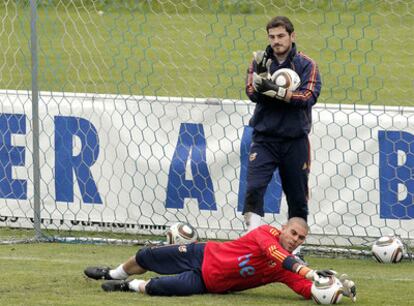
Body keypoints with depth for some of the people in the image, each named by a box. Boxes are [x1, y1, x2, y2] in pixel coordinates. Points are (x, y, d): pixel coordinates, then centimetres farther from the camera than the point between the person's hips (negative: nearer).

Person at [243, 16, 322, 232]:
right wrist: (260, 74, -26)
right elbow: (252, 93, -7)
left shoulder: (306, 65, -1)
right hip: (264, 138, 0)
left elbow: (308, 97, -15)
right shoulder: (260, 62, 5)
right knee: (254, 187, -18)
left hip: (295, 140, 0)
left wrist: (276, 91, -25)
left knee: (297, 196, 8)